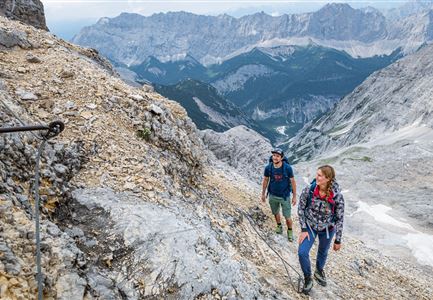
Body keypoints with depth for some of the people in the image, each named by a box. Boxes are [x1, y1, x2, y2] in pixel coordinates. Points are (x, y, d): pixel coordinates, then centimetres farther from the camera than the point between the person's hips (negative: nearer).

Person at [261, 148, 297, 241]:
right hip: (273, 196, 2)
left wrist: (294, 196, -5)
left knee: (287, 217, 6)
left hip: (285, 196, -2)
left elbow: (293, 182, -9)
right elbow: (265, 180, 1)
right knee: (276, 213, 22)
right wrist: (263, 194, 8)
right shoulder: (268, 168, -15)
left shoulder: (287, 168, -21)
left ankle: (290, 231, 34)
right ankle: (279, 225, 50)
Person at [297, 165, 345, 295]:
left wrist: (338, 240, -8)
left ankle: (319, 271, 54)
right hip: (310, 226, 0)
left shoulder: (337, 196, -27)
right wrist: (303, 229, -12)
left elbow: (339, 219, -15)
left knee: (323, 252, 22)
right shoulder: (308, 190, -24)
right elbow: (301, 209, -10)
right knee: (302, 252, -10)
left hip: (327, 229, 0)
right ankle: (308, 279, 18)